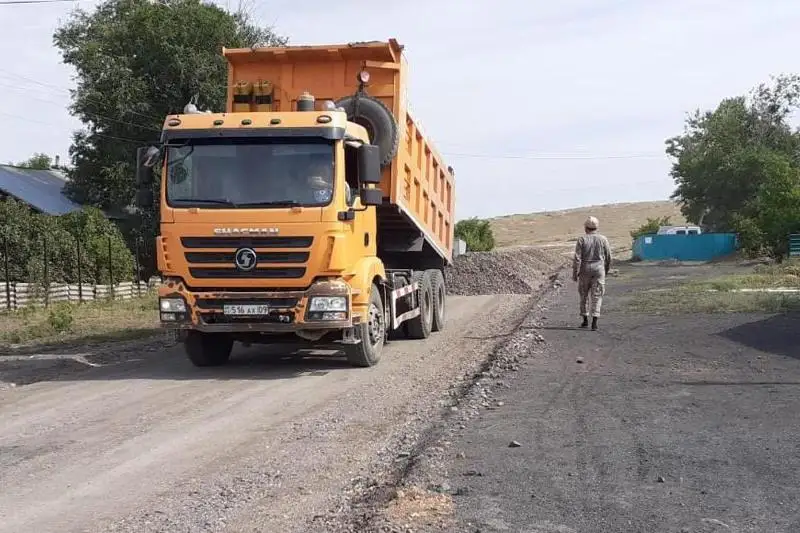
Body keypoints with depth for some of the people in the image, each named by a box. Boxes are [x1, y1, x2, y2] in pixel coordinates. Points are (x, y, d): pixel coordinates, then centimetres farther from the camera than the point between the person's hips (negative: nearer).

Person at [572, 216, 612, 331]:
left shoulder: (582, 239, -6)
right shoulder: (603, 239, 0)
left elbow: (577, 258, -11)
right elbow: (608, 258, 5)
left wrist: (574, 273, -5)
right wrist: (606, 270, 21)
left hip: (585, 270, -1)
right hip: (599, 269, 1)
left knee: (584, 295, 16)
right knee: (597, 296, 1)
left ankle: (585, 320, 22)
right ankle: (594, 322, -10)